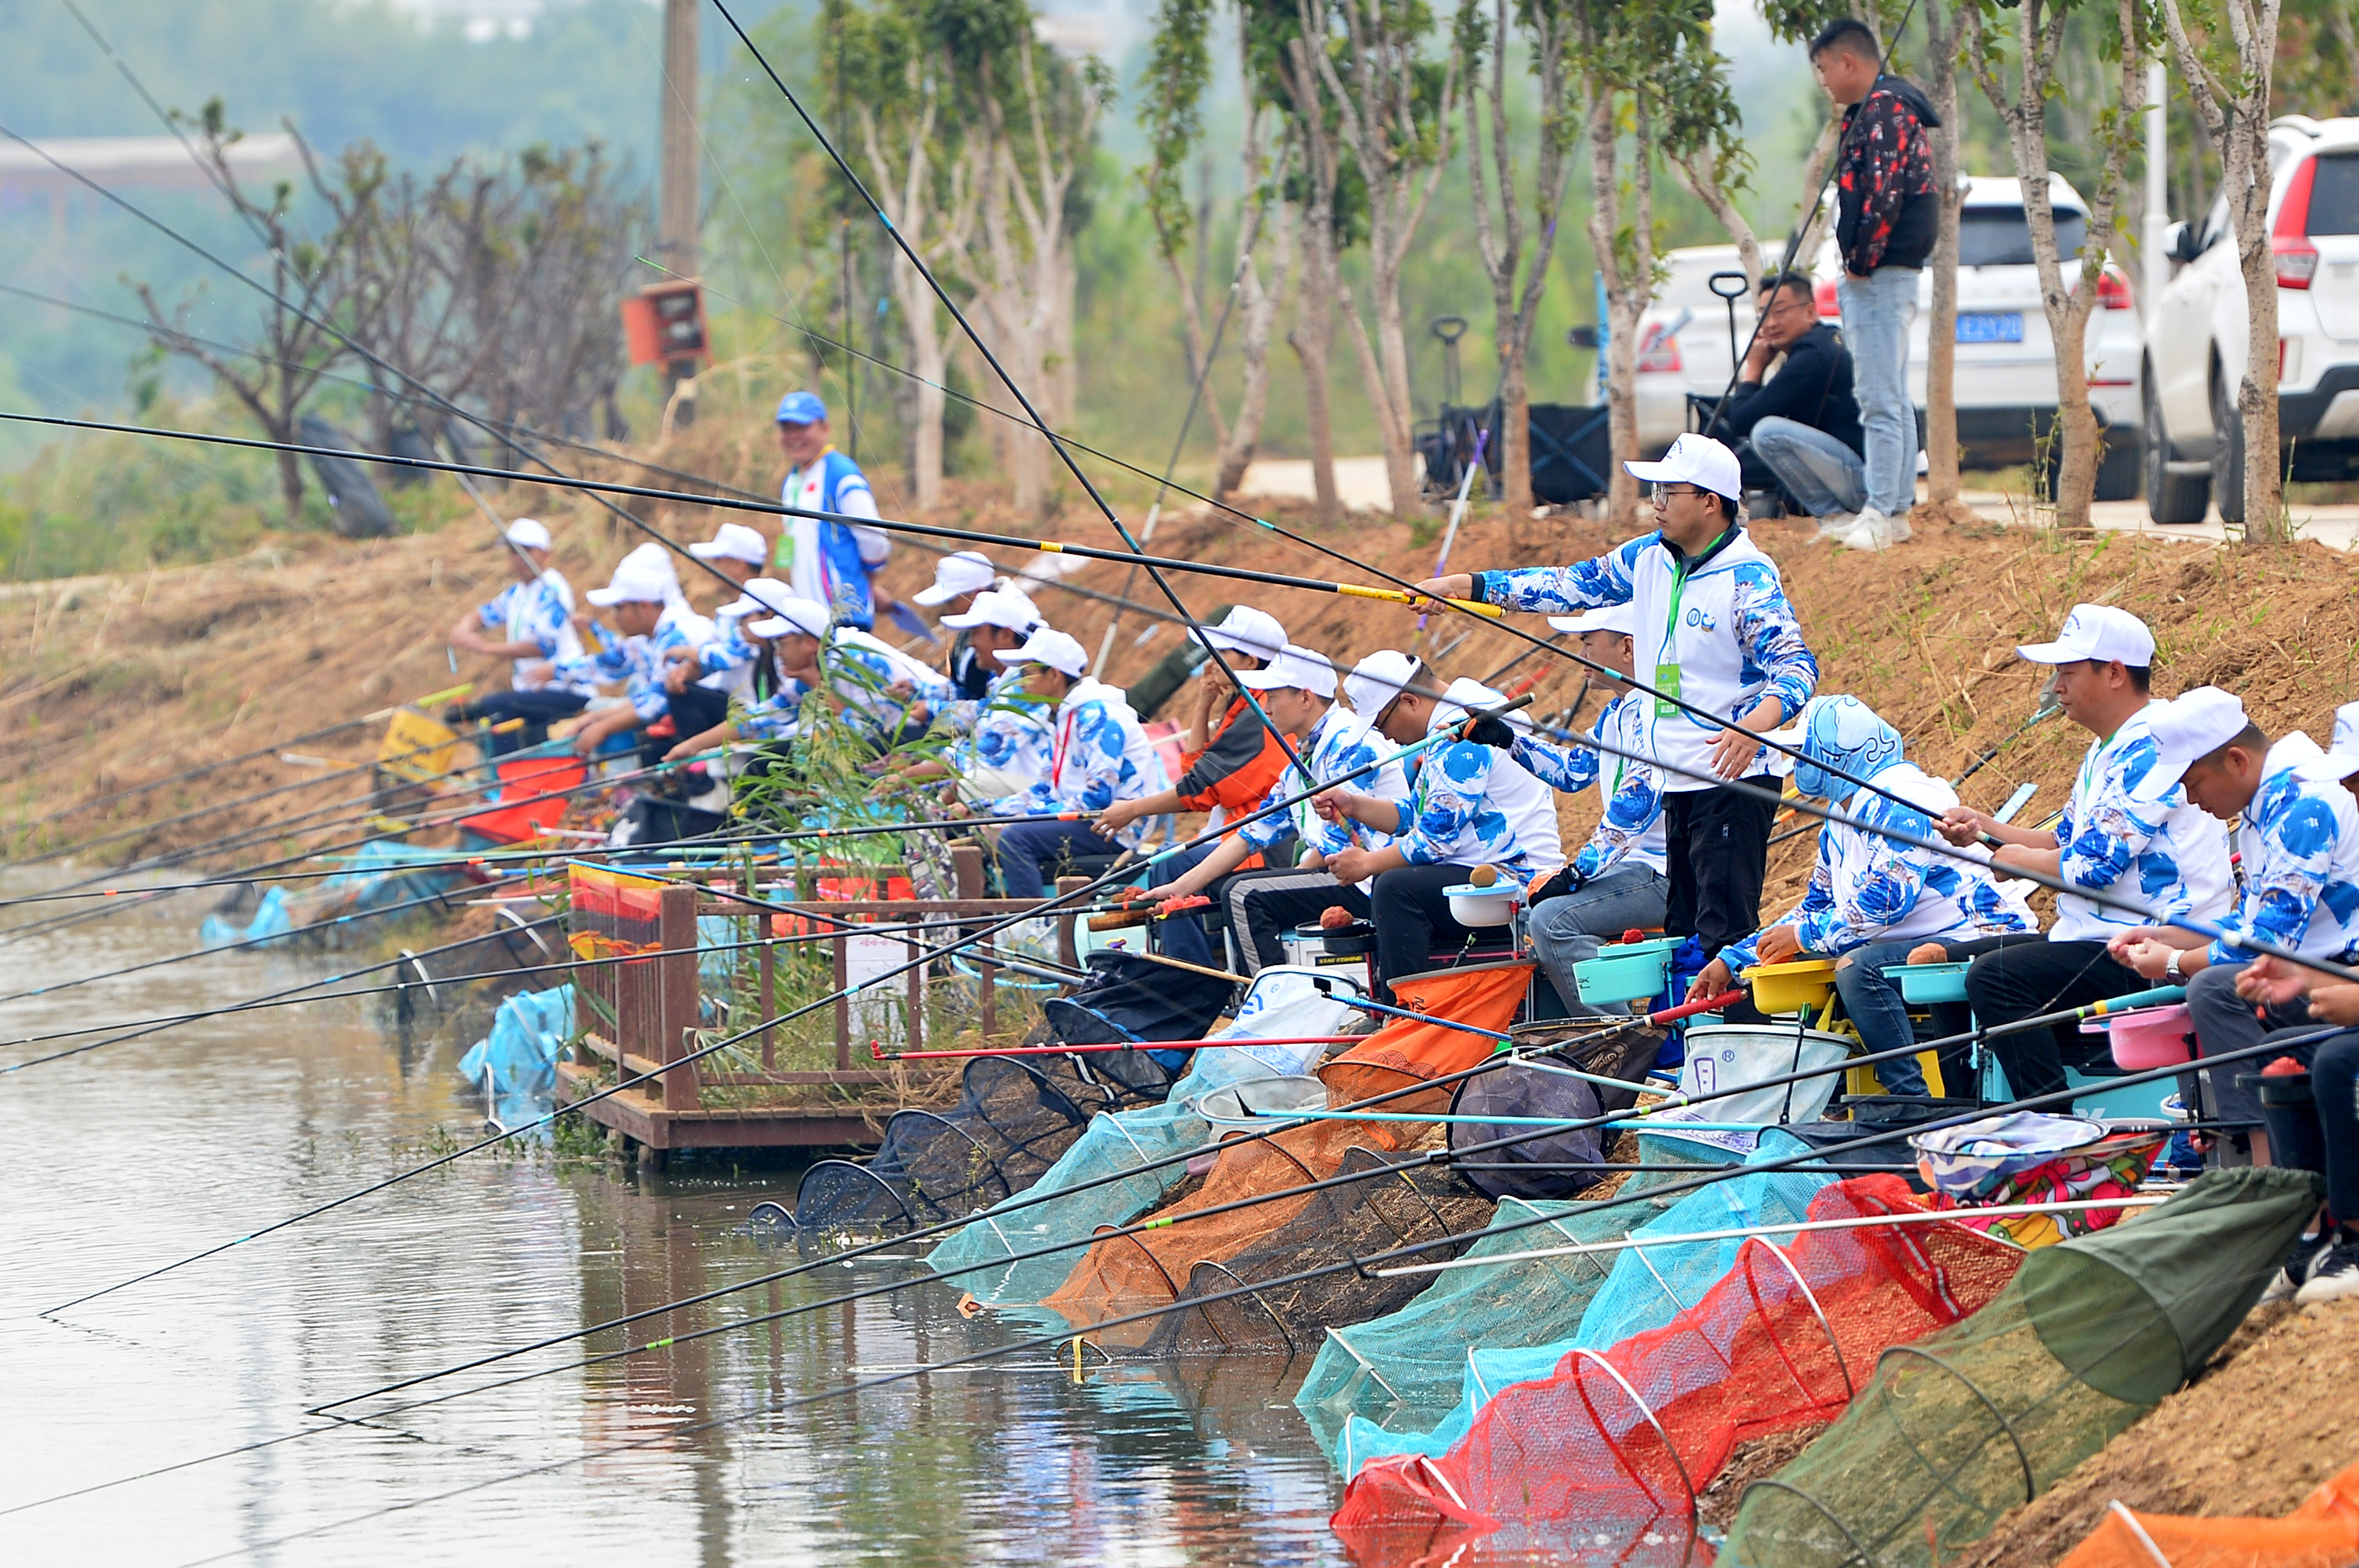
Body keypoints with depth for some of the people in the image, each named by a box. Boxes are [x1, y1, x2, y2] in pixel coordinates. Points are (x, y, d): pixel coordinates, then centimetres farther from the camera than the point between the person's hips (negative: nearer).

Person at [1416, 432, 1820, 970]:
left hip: (1735, 780, -9)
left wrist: (1753, 727, -40)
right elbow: (1574, 584, 16)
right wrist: (1463, 585, 11)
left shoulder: (1749, 577, -15)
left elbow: (1796, 667, -20)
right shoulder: (1650, 558, 10)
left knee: (1725, 928, -14)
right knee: (1683, 926, 11)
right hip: (1679, 783, 9)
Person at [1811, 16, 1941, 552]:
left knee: (1880, 401, -13)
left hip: (1879, 279, -11)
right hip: (1890, 277, 11)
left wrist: (1860, 264, -16)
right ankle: (1897, 511, 18)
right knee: (1892, 399, 14)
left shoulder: (1883, 109, -13)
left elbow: (1883, 194, -23)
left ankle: (1879, 516, -16)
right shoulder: (1890, 107, 19)